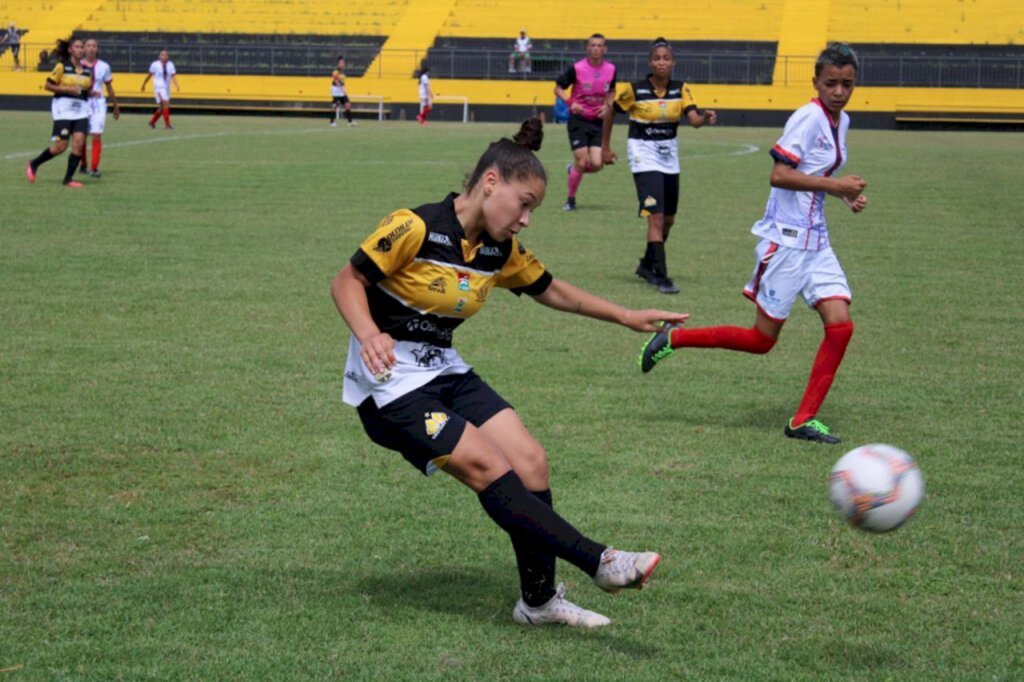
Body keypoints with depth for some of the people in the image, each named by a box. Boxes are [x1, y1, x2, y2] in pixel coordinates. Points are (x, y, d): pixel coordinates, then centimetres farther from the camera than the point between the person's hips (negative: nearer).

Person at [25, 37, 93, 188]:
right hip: (63, 108, -5)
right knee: (60, 147, -8)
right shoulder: (62, 66, -5)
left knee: (79, 143, -9)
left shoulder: (87, 69, 10)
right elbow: (47, 85, -5)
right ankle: (34, 164, 16)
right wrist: (67, 89, -14)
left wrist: (91, 91, 2)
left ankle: (69, 178, 0)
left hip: (81, 109, 5)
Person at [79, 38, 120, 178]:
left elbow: (109, 88, 12)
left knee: (96, 135, -12)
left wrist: (116, 106, 17)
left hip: (98, 104, -1)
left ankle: (94, 168, -11)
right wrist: (87, 92, -18)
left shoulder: (104, 66, 2)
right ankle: (83, 165, 26)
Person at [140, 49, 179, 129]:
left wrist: (177, 85, -20)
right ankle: (167, 124, -14)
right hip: (159, 88, -5)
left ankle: (152, 122, 29)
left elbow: (173, 76, -4)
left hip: (167, 88, 5)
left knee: (162, 108, 10)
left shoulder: (170, 64, 2)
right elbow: (149, 75, 4)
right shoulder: (155, 65, -7)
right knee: (166, 104, -18)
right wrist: (143, 84, 14)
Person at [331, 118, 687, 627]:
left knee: (530, 461, -4)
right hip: (388, 380, -8)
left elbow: (552, 291, 20)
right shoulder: (415, 227, -18)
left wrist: (625, 316, 19)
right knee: (488, 466, -20)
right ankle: (599, 563, -20)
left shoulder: (501, 251, 4)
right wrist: (368, 334, -31)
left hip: (444, 371, 8)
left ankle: (539, 600, 8)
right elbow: (347, 281, -14)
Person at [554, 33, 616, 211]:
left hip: (599, 121, 3)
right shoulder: (577, 68, -11)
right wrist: (570, 102, -20)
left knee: (596, 164, -9)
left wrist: (607, 105, -2)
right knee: (581, 162, -8)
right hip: (579, 119, -3)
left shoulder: (611, 69, 0)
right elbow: (558, 88, -2)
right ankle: (571, 200, 12)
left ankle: (574, 169, 25)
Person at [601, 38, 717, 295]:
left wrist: (706, 117, -36)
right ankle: (661, 276, -15)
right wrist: (605, 146, 3)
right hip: (644, 154, -5)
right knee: (656, 217, -17)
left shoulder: (680, 89, -2)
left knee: (668, 220, 13)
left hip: (669, 155, 5)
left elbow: (694, 120, -14)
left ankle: (647, 264, 34)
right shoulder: (635, 89, -12)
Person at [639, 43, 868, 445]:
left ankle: (803, 421, 2)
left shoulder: (841, 121, 11)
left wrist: (846, 196, 6)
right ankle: (674, 339, 14)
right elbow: (779, 174, -21)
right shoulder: (808, 117, -15)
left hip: (815, 241, 8)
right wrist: (835, 185, -21)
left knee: (841, 325, -5)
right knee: (762, 339, -2)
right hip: (786, 238, -8)